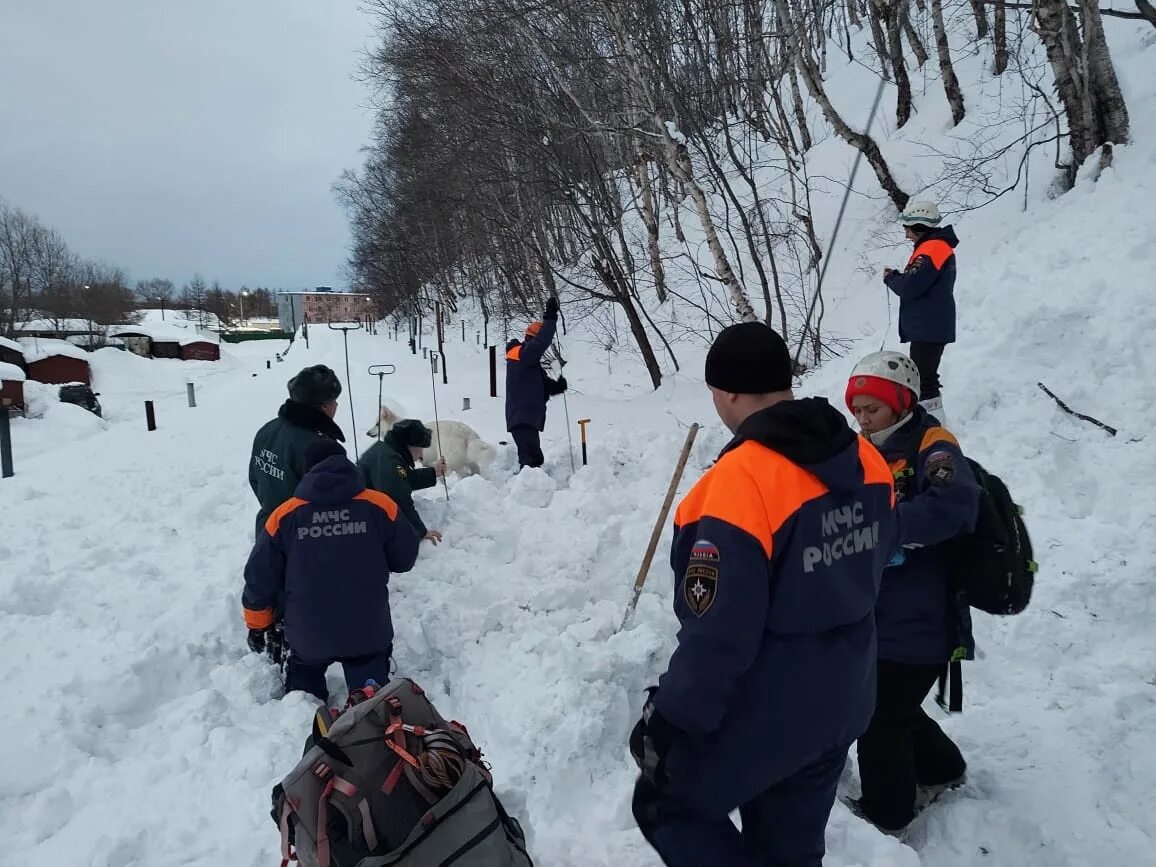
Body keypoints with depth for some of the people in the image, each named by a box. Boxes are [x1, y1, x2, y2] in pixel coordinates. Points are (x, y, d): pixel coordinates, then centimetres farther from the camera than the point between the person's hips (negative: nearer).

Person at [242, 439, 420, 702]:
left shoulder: (284, 516, -7)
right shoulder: (379, 506, -11)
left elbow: (260, 577, 0)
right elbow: (404, 559, 1)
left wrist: (257, 624, 16)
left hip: (308, 635, 2)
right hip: (368, 632, -1)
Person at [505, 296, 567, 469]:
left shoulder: (530, 360, 20)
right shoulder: (521, 354, -9)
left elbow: (543, 385, 17)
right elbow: (541, 342, -29)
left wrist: (557, 386, -3)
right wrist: (550, 317, -27)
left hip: (528, 418, 10)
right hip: (522, 418, -10)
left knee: (531, 458, 15)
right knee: (533, 459, -18)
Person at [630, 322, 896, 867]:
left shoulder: (741, 481, -29)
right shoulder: (866, 462, -4)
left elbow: (717, 632, -27)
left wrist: (669, 721, -14)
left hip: (762, 716, -7)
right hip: (842, 705, 8)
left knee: (667, 805, 17)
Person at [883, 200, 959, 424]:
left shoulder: (932, 249, -16)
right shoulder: (936, 246, 18)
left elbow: (909, 287, -21)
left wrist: (890, 277, -2)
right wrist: (897, 277, -6)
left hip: (928, 329, -11)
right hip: (929, 327, 11)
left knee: (924, 379, -10)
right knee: (925, 376, 19)